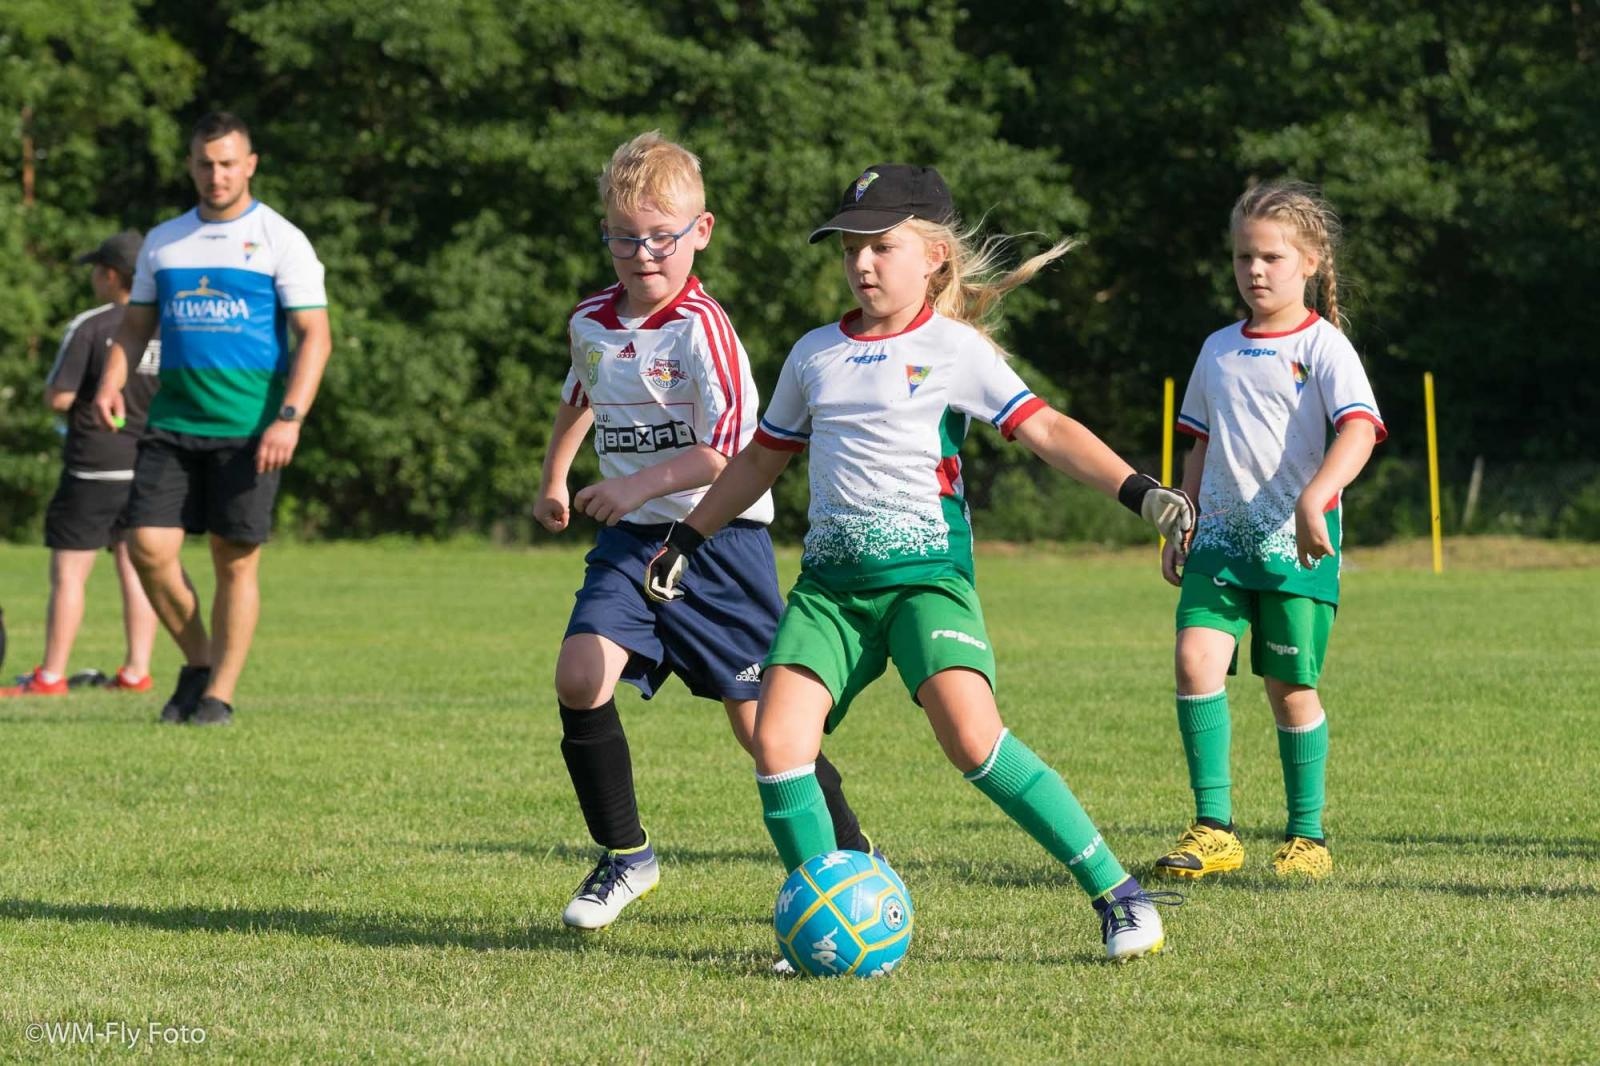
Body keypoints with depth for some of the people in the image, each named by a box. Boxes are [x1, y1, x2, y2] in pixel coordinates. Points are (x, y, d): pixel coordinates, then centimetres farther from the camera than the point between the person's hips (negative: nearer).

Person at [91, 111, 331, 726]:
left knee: (235, 560, -2)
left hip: (248, 428, -4)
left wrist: (289, 418, -17)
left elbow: (315, 336, -5)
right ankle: (197, 662, 15)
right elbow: (136, 325, 19)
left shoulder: (279, 240, -1)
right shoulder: (163, 242, 13)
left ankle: (219, 694, 8)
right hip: (173, 422, 4)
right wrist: (111, 382, -2)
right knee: (149, 547, -6)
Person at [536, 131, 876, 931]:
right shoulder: (590, 325, 6)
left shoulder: (701, 328, -15)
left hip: (720, 540, -5)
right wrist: (553, 481, 39)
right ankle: (624, 856, 1)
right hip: (630, 540, 5)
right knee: (580, 677, -15)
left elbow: (729, 450, -23)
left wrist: (640, 484, -33)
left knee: (760, 721, -3)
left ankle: (853, 860, 15)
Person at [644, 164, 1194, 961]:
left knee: (971, 735, -23)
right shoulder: (814, 355, 15)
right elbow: (762, 457, 28)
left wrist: (1137, 491, -19)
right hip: (829, 581, 5)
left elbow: (1045, 430, -6)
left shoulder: (955, 349, 0)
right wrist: (687, 538, 28)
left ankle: (1117, 895, -14)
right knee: (777, 742, -13)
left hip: (926, 573, -5)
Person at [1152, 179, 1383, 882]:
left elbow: (1359, 429, -20)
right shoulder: (1218, 350, 14)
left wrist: (1315, 497, -35)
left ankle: (1306, 836, 16)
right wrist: (1178, 528, 17)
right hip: (1221, 538, 4)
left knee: (1290, 687, 1)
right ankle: (1213, 830, -12)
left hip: (1295, 542, -4)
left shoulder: (1323, 346, -4)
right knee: (1196, 659, -14)